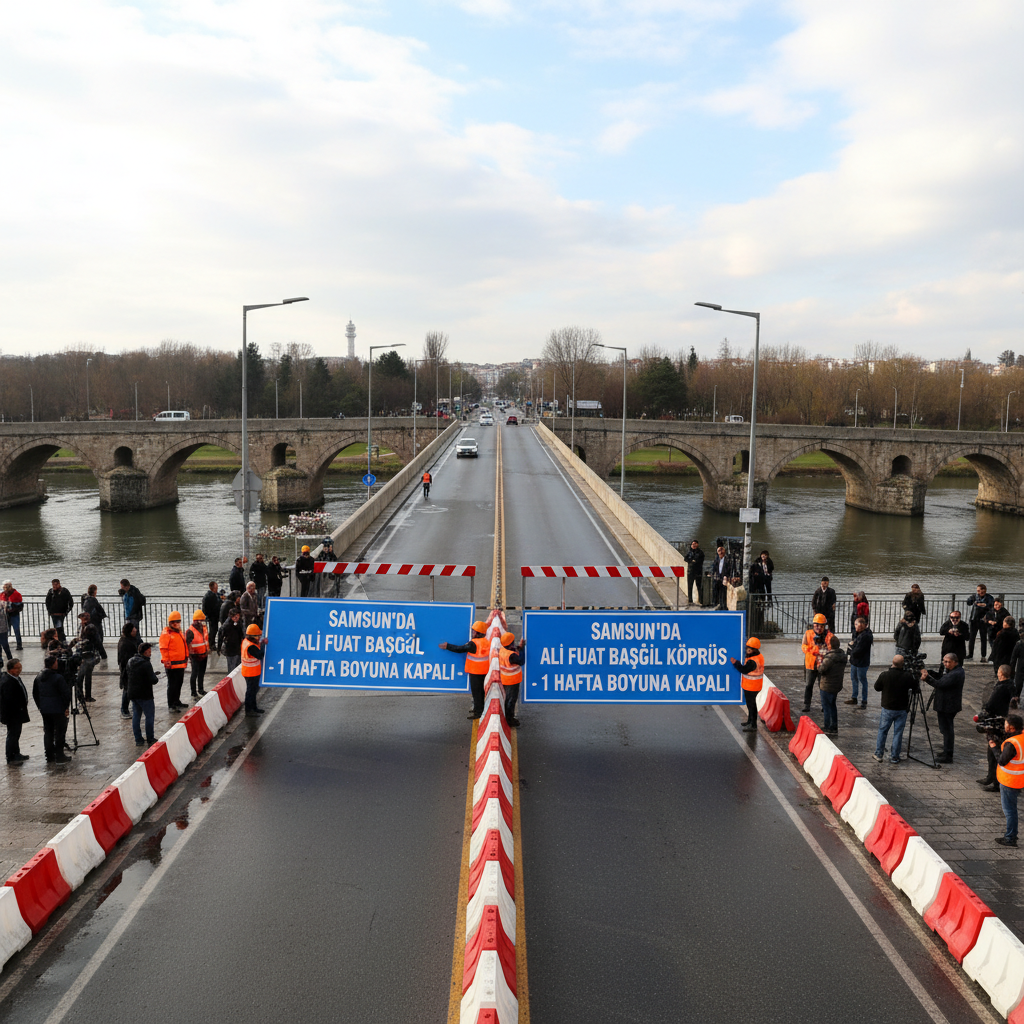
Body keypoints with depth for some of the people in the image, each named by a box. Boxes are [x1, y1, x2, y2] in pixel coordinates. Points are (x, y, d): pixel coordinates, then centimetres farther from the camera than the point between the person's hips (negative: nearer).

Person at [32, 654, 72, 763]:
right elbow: (66, 693, -18)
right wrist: (66, 707, -4)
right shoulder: (58, 678, -18)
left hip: (44, 710, 7)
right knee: (59, 732, 2)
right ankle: (59, 756, 4)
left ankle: (50, 756, 20)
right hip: (58, 710, -7)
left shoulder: (38, 678, 5)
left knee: (48, 732, 15)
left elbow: (35, 694, 13)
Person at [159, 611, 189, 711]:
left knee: (179, 684, 17)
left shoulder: (180, 632, 16)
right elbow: (163, 649, -15)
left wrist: (186, 658, 24)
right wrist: (166, 661, -19)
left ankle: (177, 702, 29)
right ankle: (171, 705, 3)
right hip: (172, 665, -8)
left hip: (181, 664, 8)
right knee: (172, 685, -3)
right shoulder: (166, 633, -11)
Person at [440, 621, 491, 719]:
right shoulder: (486, 641, 1)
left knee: (476, 691, 2)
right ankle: (480, 709, 30)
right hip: (484, 671, 8)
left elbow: (459, 649, -16)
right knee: (481, 690, 18)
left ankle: (478, 712, 8)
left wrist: (447, 646, -6)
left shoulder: (473, 644, -22)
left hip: (475, 672, -8)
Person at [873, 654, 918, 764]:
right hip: (902, 709, 0)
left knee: (882, 730, 13)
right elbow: (916, 688, 0)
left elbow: (877, 687, -1)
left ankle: (878, 754, 18)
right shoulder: (908, 676, -15)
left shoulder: (884, 675, -14)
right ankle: (895, 757, 13)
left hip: (887, 709, 0)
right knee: (898, 733, 8)